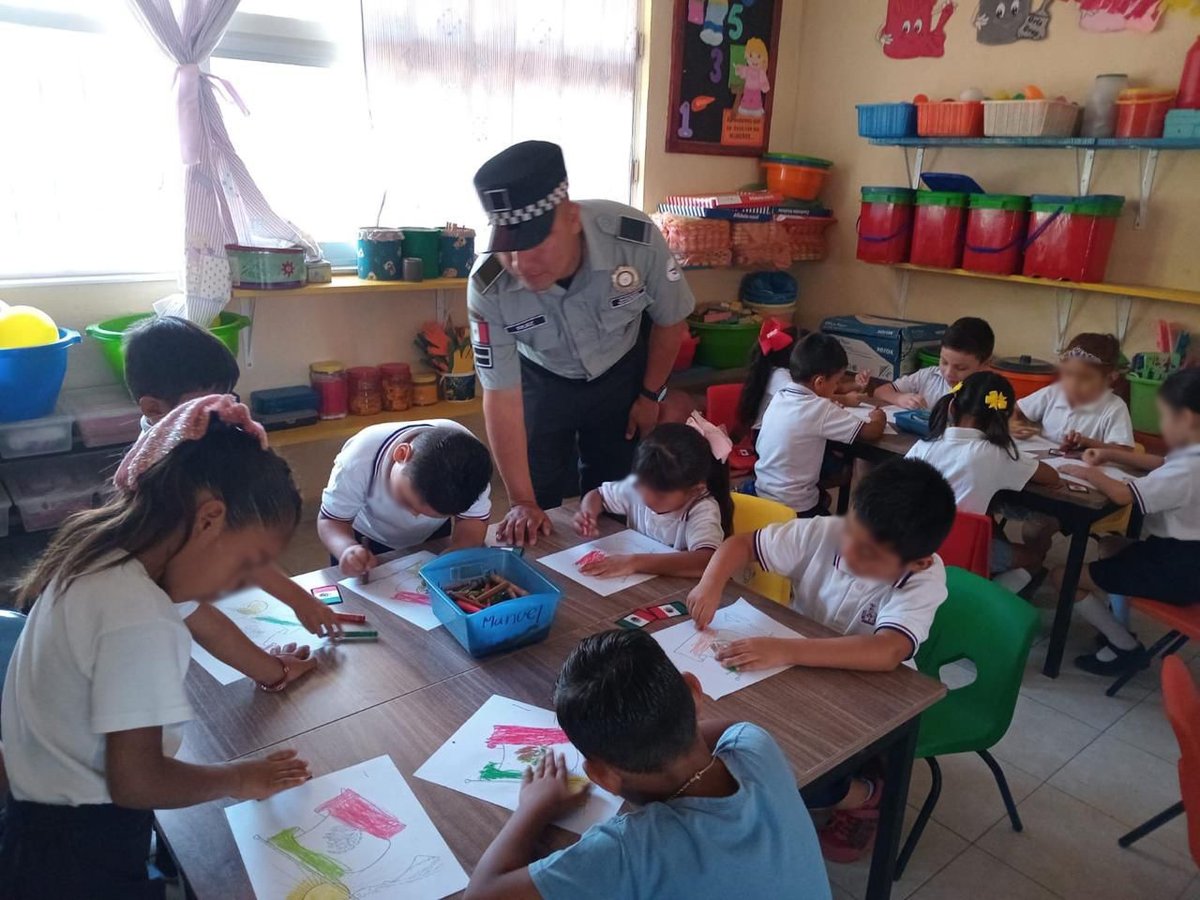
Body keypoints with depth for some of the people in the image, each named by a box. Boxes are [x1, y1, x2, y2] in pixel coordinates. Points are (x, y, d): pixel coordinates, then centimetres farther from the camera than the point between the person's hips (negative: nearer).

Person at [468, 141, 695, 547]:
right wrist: (522, 502, -22)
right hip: (543, 379, 0)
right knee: (546, 499, 4)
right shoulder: (488, 288, -33)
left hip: (623, 370, 1)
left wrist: (650, 395, -1)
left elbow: (671, 320, -13)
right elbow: (501, 396, -23)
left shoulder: (636, 239, -35)